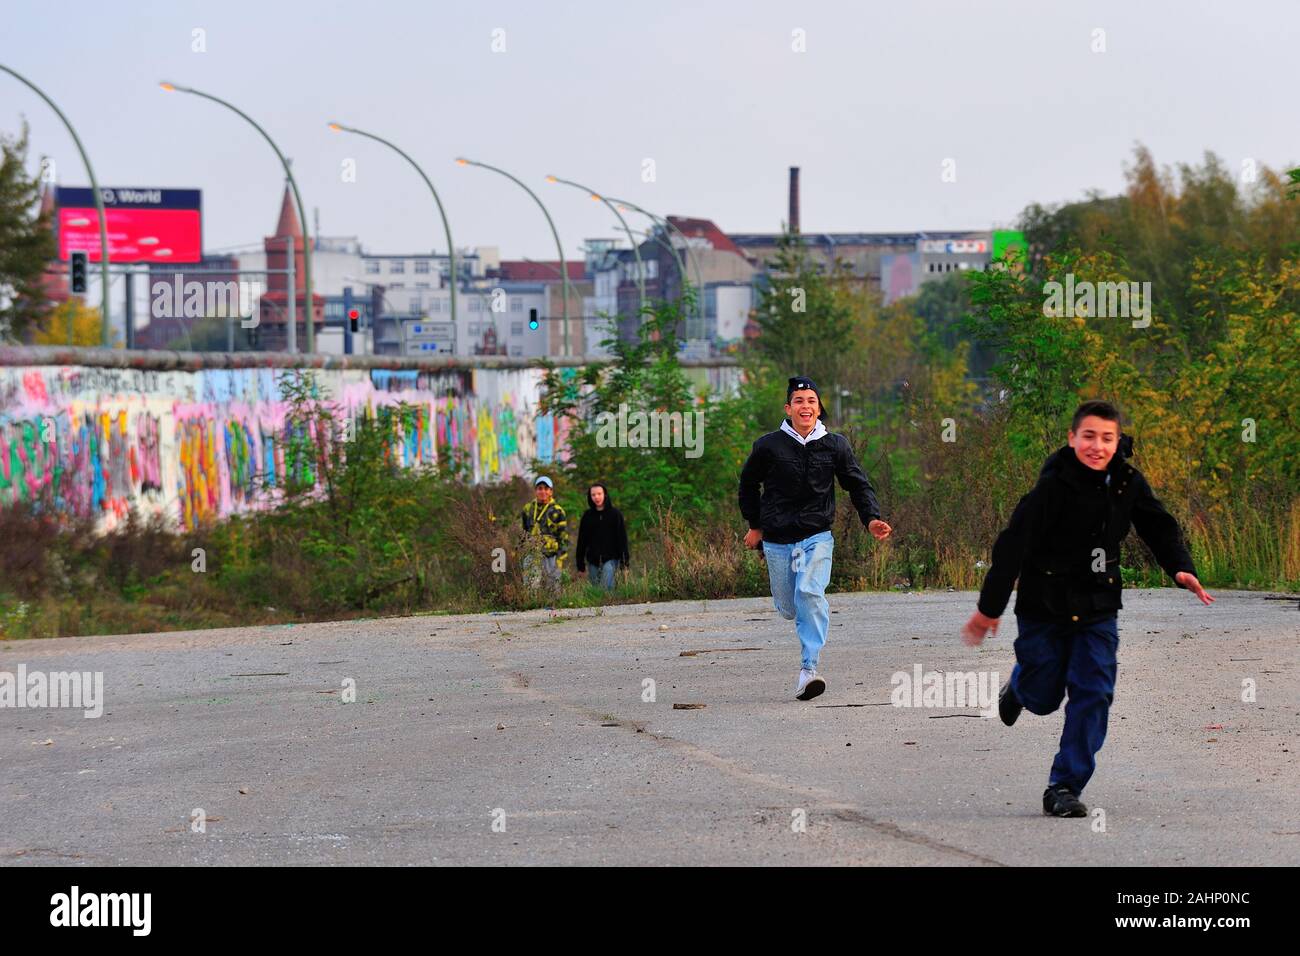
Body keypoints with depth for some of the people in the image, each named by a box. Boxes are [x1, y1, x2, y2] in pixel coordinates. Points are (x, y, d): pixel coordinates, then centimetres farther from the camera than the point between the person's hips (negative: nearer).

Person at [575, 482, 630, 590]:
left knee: (606, 588, -16)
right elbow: (582, 541, 10)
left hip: (610, 560, -3)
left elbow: (622, 538, -2)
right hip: (592, 561, 3)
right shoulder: (587, 516, 7)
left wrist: (624, 562, -8)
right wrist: (580, 565, 8)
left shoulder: (615, 514, -1)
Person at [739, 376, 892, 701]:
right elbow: (748, 484, 15)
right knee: (788, 609, 6)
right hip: (777, 540, 1)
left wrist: (871, 518, -6)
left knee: (810, 594, -23)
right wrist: (755, 525, 15)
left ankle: (809, 668, -23)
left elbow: (858, 484, 10)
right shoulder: (769, 446, -2)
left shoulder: (835, 445, 0)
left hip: (817, 536, -1)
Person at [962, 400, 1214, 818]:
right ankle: (1019, 685, 48)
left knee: (1093, 695, -8)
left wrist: (1181, 568, -11)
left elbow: (1159, 527, 8)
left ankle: (1065, 787, -1)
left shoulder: (1128, 483, -6)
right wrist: (989, 609, -15)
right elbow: (1012, 547, -17)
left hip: (1098, 610, 3)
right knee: (1043, 697, 9)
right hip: (1044, 607, -3)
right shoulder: (1053, 487, -20)